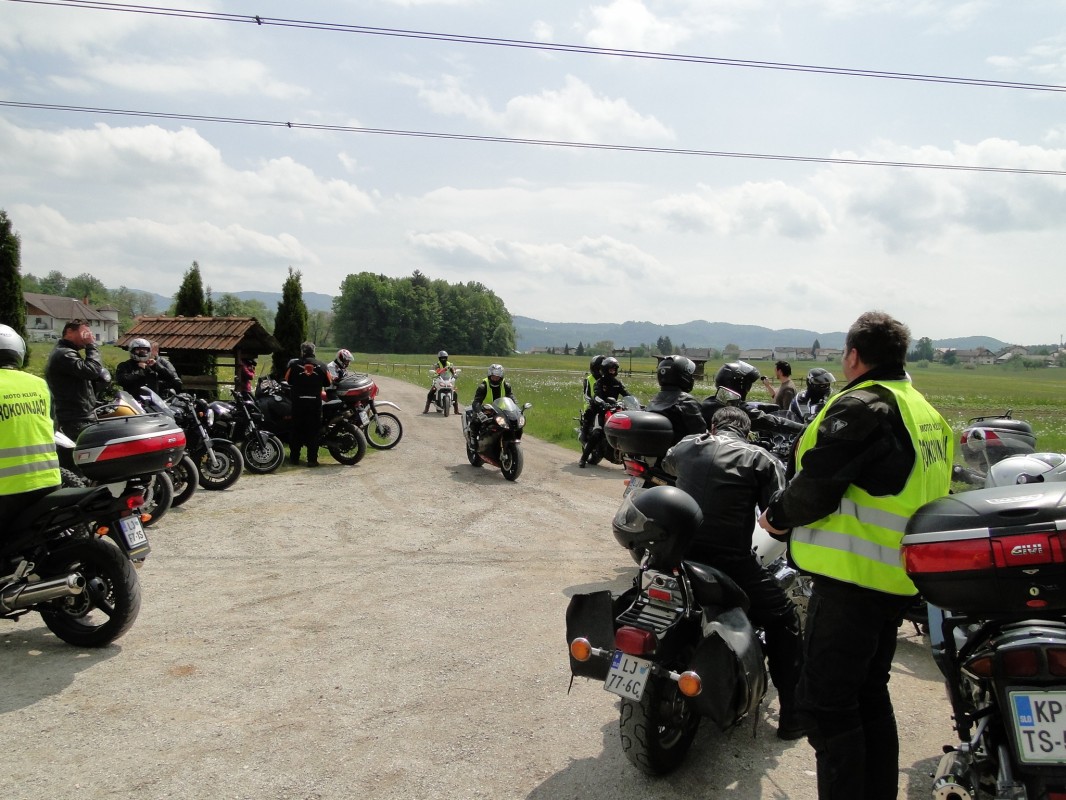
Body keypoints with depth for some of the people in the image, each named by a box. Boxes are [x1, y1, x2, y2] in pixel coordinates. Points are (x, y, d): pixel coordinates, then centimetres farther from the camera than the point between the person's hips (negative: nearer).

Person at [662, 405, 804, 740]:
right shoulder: (761, 459, 2)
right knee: (784, 621, 16)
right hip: (730, 561, -4)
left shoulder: (687, 446, 12)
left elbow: (666, 464, 36)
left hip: (681, 555, 4)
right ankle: (792, 715, 17)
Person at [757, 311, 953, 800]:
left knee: (828, 703, -3)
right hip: (898, 578, 10)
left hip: (853, 575, -10)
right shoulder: (926, 412, 15)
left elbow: (817, 482, -21)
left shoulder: (861, 406, -15)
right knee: (870, 694, 21)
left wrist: (779, 516, -3)